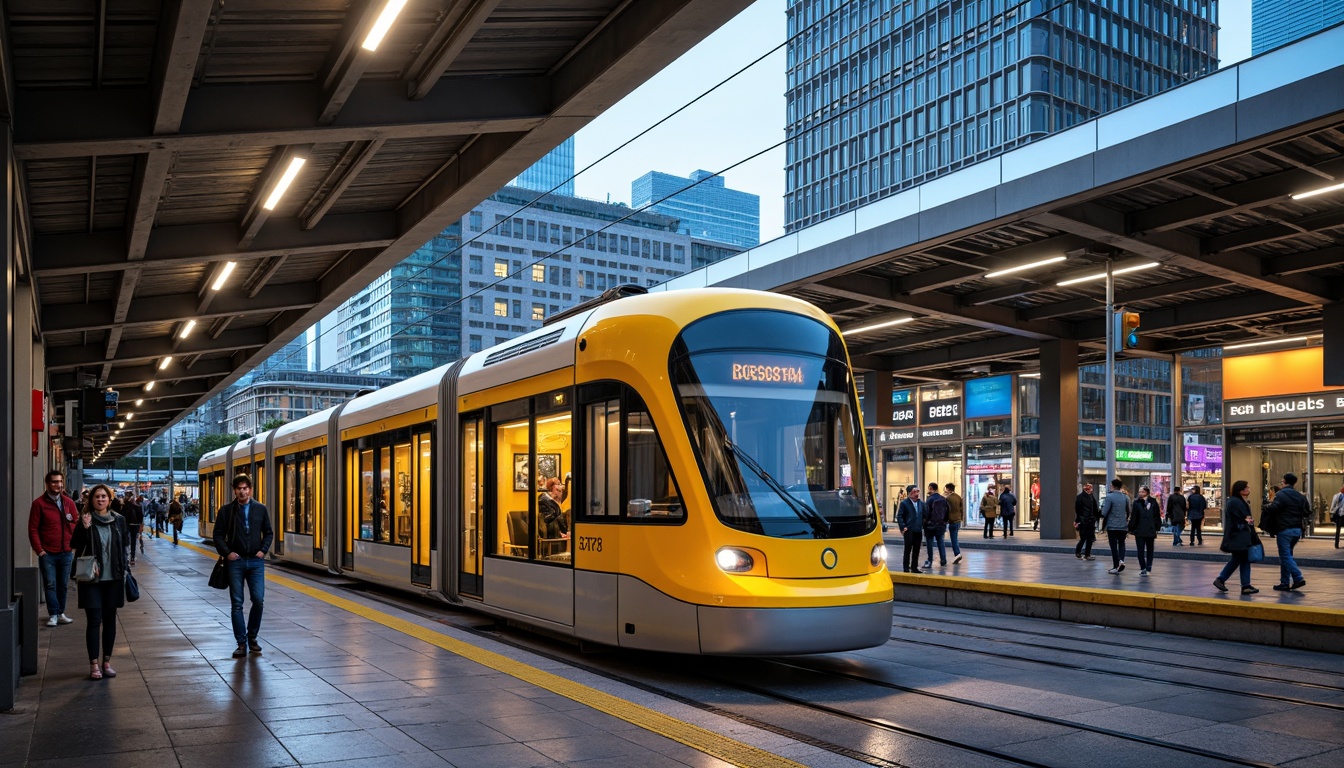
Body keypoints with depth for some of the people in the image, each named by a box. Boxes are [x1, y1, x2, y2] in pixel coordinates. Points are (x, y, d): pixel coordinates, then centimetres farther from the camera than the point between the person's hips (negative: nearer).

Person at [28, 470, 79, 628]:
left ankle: (60, 613, 16)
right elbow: (33, 529, -4)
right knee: (50, 584, -2)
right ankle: (53, 614, 4)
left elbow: (77, 524, 10)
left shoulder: (69, 502, 7)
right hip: (47, 553, -3)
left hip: (66, 552, 3)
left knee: (63, 585, 8)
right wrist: (39, 550, -8)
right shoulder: (39, 503, -3)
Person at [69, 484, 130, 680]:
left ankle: (107, 662, 18)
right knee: (94, 621, -4)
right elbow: (74, 545, -6)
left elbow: (125, 545, 10)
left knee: (109, 620, 9)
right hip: (91, 578, -2)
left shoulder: (119, 520, 4)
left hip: (113, 578, 2)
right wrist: (84, 527, -21)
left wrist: (124, 571, 3)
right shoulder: (85, 520, -1)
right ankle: (94, 664, 0)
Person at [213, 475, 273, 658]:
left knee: (258, 600, -4)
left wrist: (263, 550, -1)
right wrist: (226, 553, -10)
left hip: (256, 561, 1)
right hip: (235, 561, -1)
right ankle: (241, 643, 9)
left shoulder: (260, 509, 6)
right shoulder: (226, 510, 1)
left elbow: (268, 533, 12)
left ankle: (252, 637, 16)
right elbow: (218, 535, 3)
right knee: (237, 604, 2)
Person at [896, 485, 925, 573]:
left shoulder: (921, 503, 12)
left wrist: (923, 526, 6)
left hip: (918, 531, 5)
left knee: (916, 551, 8)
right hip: (909, 531, -5)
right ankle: (906, 569, 7)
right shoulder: (904, 503, -3)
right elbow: (899, 516, -5)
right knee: (908, 550, 1)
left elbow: (924, 516, 16)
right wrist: (903, 527, -13)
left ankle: (914, 568, 17)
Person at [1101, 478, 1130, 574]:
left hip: (1112, 526, -3)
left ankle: (1116, 566, 5)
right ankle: (1121, 560, -6)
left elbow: (1104, 513, -13)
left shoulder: (1109, 497, -11)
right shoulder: (1126, 498, 4)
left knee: (1114, 546, 4)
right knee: (1121, 544, 17)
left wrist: (1103, 525, -2)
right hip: (1123, 526, 4)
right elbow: (1129, 512, 10)